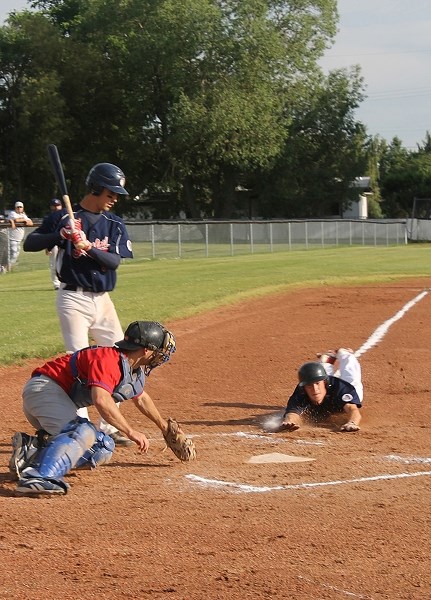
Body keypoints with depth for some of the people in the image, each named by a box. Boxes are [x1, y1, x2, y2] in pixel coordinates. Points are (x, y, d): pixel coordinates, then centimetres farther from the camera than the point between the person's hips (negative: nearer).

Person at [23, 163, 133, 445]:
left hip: (103, 300, 6)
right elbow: (29, 244, -5)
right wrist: (60, 236, -21)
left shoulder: (115, 224, 8)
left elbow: (115, 261, -6)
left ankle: (108, 425, 18)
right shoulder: (63, 217, -3)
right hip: (74, 298, -5)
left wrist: (89, 248, -25)